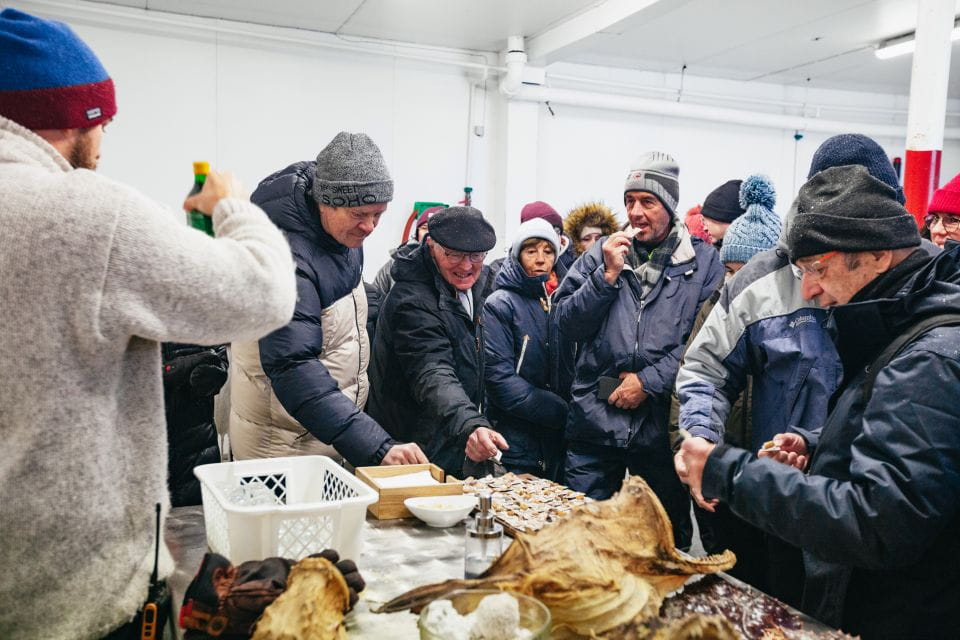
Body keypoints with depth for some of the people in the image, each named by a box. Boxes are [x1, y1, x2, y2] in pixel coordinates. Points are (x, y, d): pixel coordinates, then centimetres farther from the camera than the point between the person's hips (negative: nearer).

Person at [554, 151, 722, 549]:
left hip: (664, 426, -1)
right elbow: (567, 324, 1)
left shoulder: (703, 262, 2)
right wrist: (608, 275, -9)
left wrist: (649, 382, -12)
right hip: (594, 422, 2)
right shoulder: (601, 253, 8)